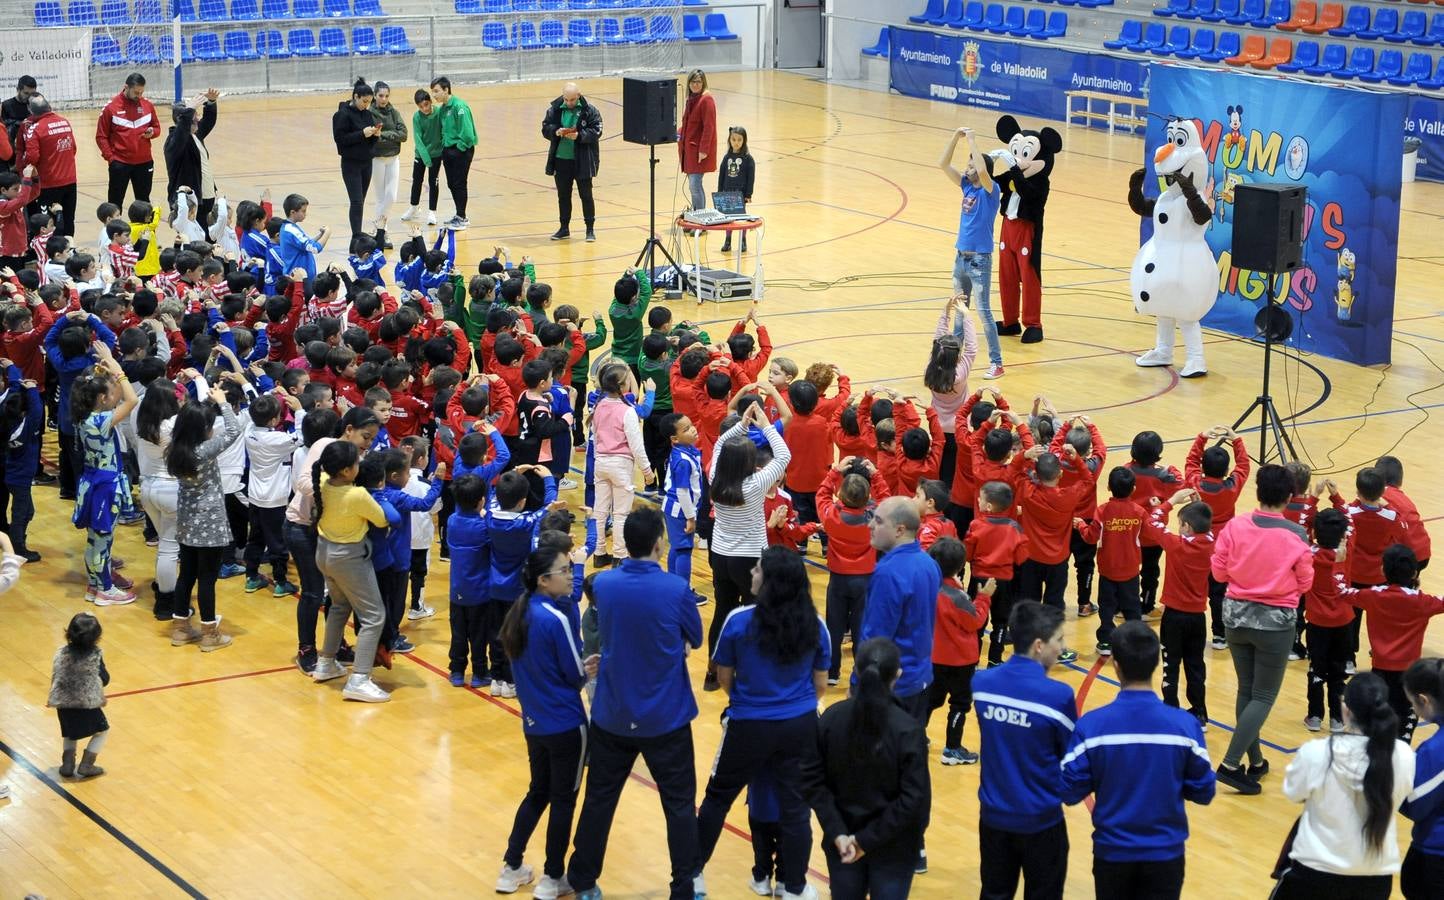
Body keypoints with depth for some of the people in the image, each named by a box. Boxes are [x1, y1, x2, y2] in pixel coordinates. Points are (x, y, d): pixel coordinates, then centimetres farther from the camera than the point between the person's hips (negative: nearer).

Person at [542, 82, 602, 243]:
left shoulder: (590, 110, -8)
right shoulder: (555, 109, 1)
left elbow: (596, 131, -9)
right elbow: (545, 128, 6)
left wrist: (579, 135, -24)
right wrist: (555, 131, -15)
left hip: (582, 161, -4)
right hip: (561, 159, 4)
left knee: (586, 195, 3)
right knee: (563, 195, 13)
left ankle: (590, 229, 13)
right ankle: (564, 228, 23)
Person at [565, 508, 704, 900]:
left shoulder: (602, 584, -7)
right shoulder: (676, 589, -17)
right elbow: (695, 640, 0)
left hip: (612, 715, 3)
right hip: (666, 717, -3)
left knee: (599, 800, 15)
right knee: (679, 805, 9)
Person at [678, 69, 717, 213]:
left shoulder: (706, 100, -12)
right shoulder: (691, 99, 15)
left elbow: (708, 127, -17)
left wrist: (703, 150, -22)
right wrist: (679, 132, 6)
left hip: (699, 151, -9)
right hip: (689, 149, 9)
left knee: (695, 185, -13)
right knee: (693, 186, 12)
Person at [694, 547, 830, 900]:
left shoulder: (739, 621, -14)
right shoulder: (815, 625, -6)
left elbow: (724, 679, -1)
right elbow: (820, 685, 4)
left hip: (749, 726, -2)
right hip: (801, 726, 2)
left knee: (718, 798, 17)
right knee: (795, 806, 11)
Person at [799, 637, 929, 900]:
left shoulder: (831, 718, -7)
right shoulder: (908, 730, -17)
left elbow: (812, 780, -7)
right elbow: (914, 799, -19)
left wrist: (836, 833, -9)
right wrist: (868, 839, -15)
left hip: (842, 842, 3)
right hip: (892, 847, -3)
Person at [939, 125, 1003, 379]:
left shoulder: (991, 189, -11)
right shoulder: (967, 186, 7)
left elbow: (983, 170, -32)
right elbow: (943, 164, 5)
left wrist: (971, 140, -23)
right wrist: (956, 137, -6)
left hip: (980, 261, -7)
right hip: (961, 257, 7)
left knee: (984, 312, -7)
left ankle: (996, 363, -3)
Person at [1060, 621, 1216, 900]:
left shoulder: (1091, 725, -16)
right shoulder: (1185, 724, -14)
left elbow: (1070, 792, -9)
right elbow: (1203, 792, -4)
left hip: (1112, 851, 0)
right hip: (1166, 851, 0)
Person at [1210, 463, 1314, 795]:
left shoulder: (1235, 526, -11)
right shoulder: (1296, 536, -15)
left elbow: (1219, 572, -2)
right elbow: (1305, 583, -4)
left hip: (1236, 615, 3)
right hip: (1275, 621, -3)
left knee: (1246, 690, 18)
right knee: (1264, 696, 6)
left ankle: (1255, 761, 26)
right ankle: (1230, 764, -5)